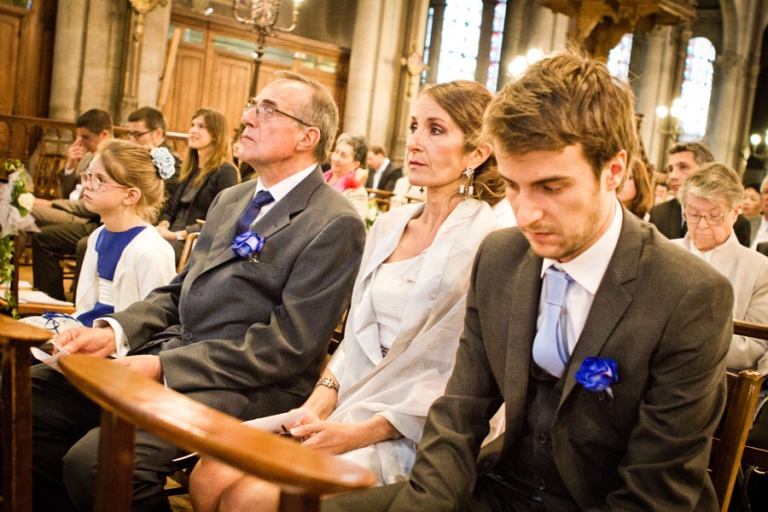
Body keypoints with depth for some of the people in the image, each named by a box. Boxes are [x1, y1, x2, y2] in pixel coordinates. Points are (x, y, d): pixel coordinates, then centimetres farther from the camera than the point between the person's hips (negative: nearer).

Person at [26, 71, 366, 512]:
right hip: (170, 355, 8)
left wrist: (164, 367, -17)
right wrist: (116, 332, 0)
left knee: (95, 458, -26)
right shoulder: (230, 200, 18)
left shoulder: (335, 224, -10)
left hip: (246, 387, -8)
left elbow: (289, 344, -15)